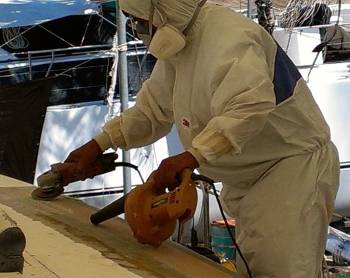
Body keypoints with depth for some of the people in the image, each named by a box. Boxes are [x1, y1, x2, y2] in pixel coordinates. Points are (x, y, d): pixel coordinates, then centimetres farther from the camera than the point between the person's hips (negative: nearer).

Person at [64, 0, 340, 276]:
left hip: (294, 163, -10)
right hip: (250, 176, 10)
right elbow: (152, 109, 15)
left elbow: (249, 107, -40)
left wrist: (193, 156, -45)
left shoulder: (228, 37, -26)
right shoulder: (177, 45, 7)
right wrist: (99, 144, 5)